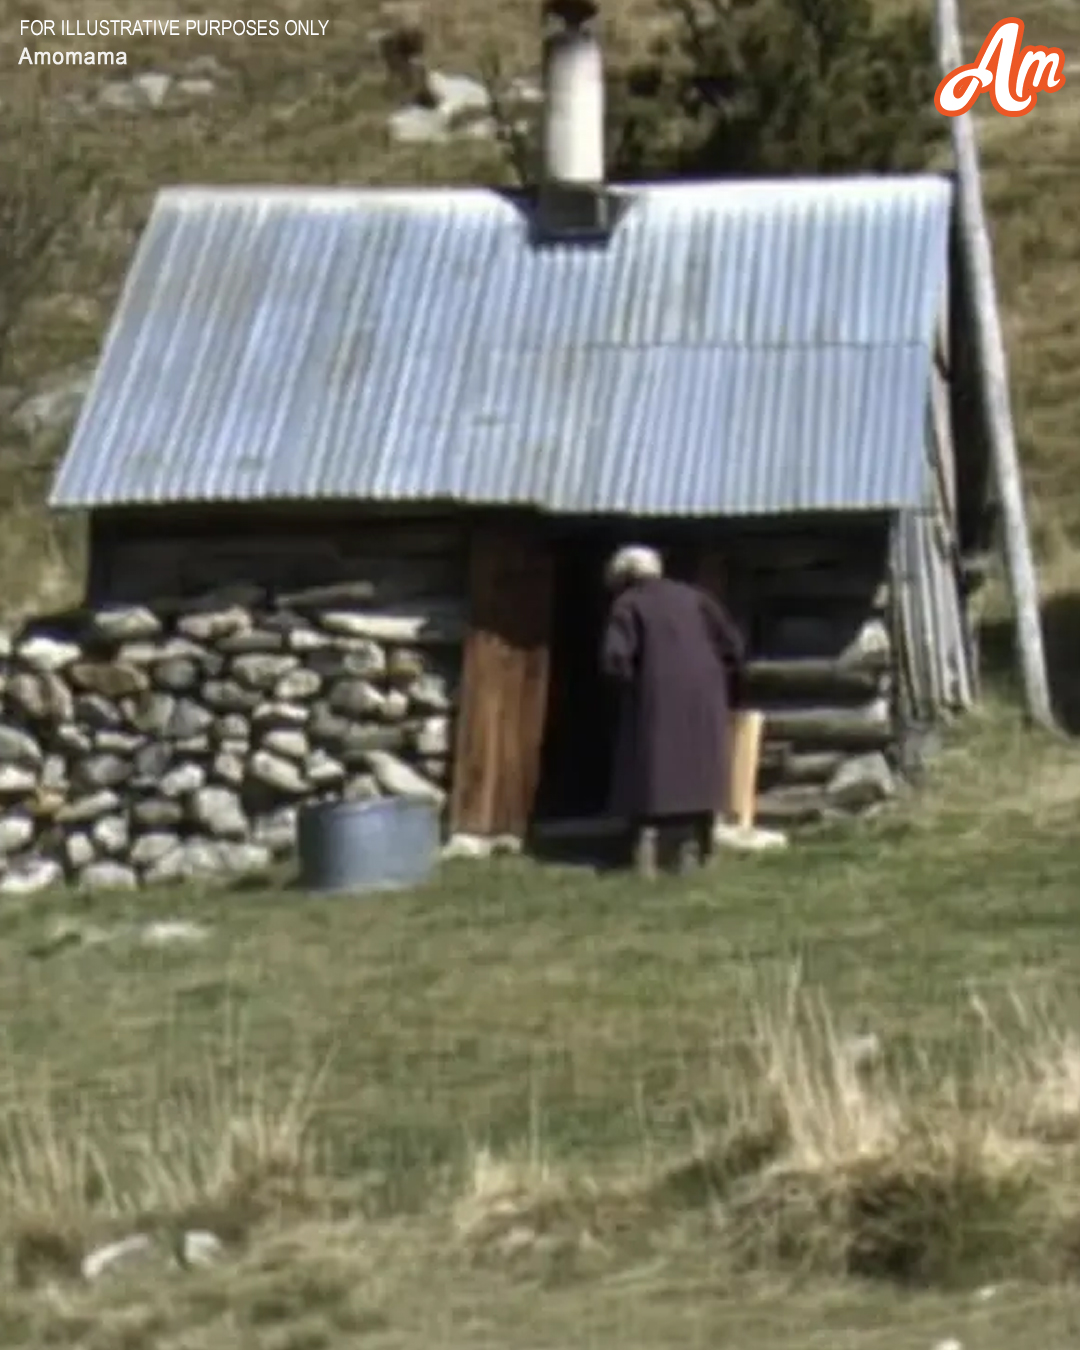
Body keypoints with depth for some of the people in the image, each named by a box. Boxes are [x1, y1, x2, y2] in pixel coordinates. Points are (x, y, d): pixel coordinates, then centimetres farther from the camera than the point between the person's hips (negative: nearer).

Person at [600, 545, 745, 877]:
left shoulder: (627, 604, 2)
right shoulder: (692, 597, 14)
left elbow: (614, 657, -12)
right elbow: (733, 644, 9)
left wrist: (630, 686, 4)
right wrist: (723, 686, 16)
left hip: (656, 700, -3)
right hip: (703, 699, 3)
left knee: (650, 775, 1)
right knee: (696, 774, 9)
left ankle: (647, 855, -10)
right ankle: (691, 852, 6)